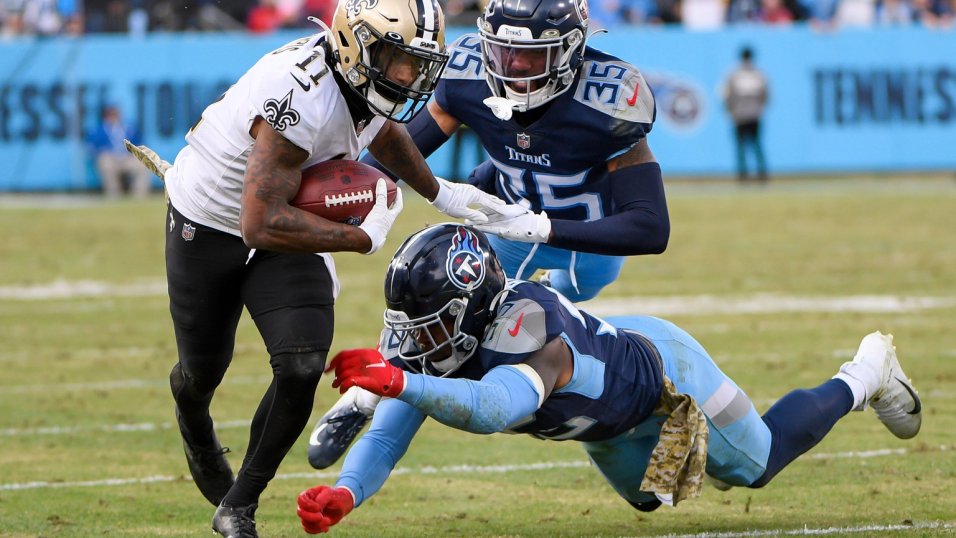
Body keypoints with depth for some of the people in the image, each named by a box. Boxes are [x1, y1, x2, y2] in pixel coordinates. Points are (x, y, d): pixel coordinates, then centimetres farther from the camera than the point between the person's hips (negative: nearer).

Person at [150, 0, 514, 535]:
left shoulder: (361, 81, -14)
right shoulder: (302, 98, -40)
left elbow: (380, 128, 14)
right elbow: (261, 225, -40)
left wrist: (440, 193, 15)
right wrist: (364, 238, -34)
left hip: (285, 221, 6)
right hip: (208, 227, -6)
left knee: (303, 366, -14)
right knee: (204, 372, 16)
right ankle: (197, 430, 55)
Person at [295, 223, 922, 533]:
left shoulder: (529, 333, -50)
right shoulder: (422, 349, -29)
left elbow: (494, 408, -70)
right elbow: (385, 438, -33)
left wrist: (402, 382, -82)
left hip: (661, 368, -7)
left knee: (760, 462, 16)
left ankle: (865, 374, 42)